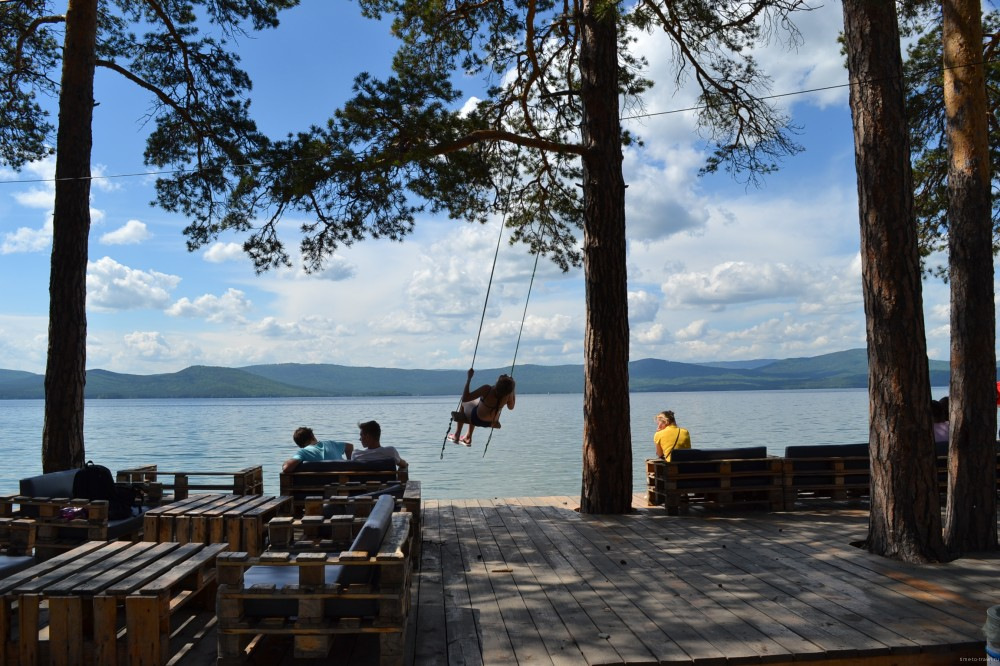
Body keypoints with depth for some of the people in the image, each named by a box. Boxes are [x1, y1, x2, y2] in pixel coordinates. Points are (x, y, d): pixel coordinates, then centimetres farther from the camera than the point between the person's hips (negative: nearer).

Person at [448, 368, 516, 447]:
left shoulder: (487, 389, -36)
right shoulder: (509, 393, -25)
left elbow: (464, 398, -31)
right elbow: (511, 407, -4)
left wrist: (469, 378, -28)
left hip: (478, 420, -4)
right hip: (492, 423, 4)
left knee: (463, 404, 27)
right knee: (476, 402, 35)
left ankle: (457, 435, 36)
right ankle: (468, 438, 46)